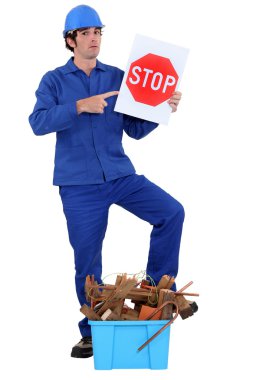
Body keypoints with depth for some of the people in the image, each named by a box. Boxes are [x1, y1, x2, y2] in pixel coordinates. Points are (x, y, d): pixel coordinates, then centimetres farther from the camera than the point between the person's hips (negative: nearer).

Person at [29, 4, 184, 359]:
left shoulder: (118, 78, 9)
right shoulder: (54, 81, 3)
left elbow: (135, 129, 9)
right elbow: (38, 122, -14)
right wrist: (80, 106, -25)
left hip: (120, 175, 2)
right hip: (79, 185, -2)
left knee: (172, 212, -17)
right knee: (87, 261, 2)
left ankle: (159, 288, 0)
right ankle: (92, 332, 19)